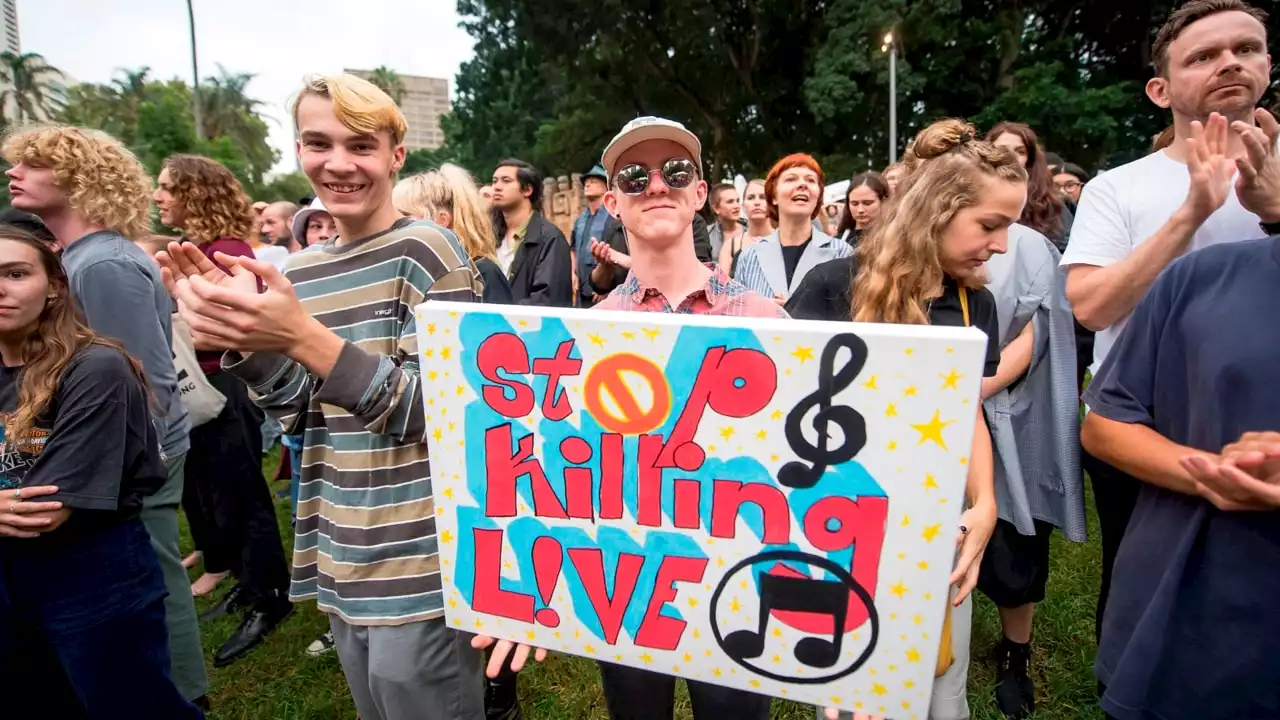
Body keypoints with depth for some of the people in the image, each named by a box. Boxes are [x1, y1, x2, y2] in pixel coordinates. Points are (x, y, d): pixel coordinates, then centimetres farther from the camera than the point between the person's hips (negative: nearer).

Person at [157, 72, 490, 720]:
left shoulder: (426, 252, -13)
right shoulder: (302, 269, 8)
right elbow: (302, 415, 8)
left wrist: (303, 337, -28)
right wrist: (243, 338, -10)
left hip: (417, 569, -7)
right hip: (343, 564, 7)